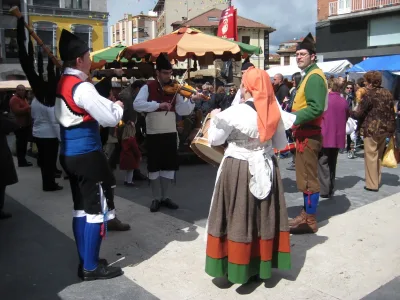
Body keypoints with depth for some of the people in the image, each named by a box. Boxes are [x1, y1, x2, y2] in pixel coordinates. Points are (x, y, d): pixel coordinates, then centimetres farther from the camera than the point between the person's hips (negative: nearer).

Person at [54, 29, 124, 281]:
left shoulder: (62, 84, 11)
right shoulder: (82, 87, -18)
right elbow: (110, 119, -18)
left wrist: (109, 104, 9)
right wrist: (118, 106, 2)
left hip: (69, 154, 9)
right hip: (87, 155, -9)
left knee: (81, 208, 15)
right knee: (96, 208, 0)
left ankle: (85, 261, 26)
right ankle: (91, 267, 10)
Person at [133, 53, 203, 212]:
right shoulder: (148, 87, -4)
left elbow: (182, 110, -3)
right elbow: (137, 105, -19)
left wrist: (192, 100, -20)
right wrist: (158, 104, -27)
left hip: (170, 132, 3)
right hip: (153, 133, -3)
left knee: (169, 165, 9)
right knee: (154, 166, 4)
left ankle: (164, 197, 23)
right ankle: (156, 198, 17)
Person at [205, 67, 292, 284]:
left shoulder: (233, 113, -15)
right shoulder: (274, 112, -2)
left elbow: (214, 140, -4)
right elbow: (281, 144, 7)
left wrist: (215, 119, 12)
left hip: (238, 170, -4)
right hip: (266, 169, 5)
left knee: (237, 218, 7)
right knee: (264, 216, 14)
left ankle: (236, 265, 17)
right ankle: (261, 264, 27)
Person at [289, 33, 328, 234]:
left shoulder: (314, 77, -14)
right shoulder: (309, 75, 18)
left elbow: (316, 108, -25)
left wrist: (293, 118, -24)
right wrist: (293, 118, 13)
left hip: (308, 134, -11)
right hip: (305, 132, 11)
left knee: (308, 178, -5)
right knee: (306, 177, 15)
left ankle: (310, 221, 4)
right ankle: (307, 214, 26)